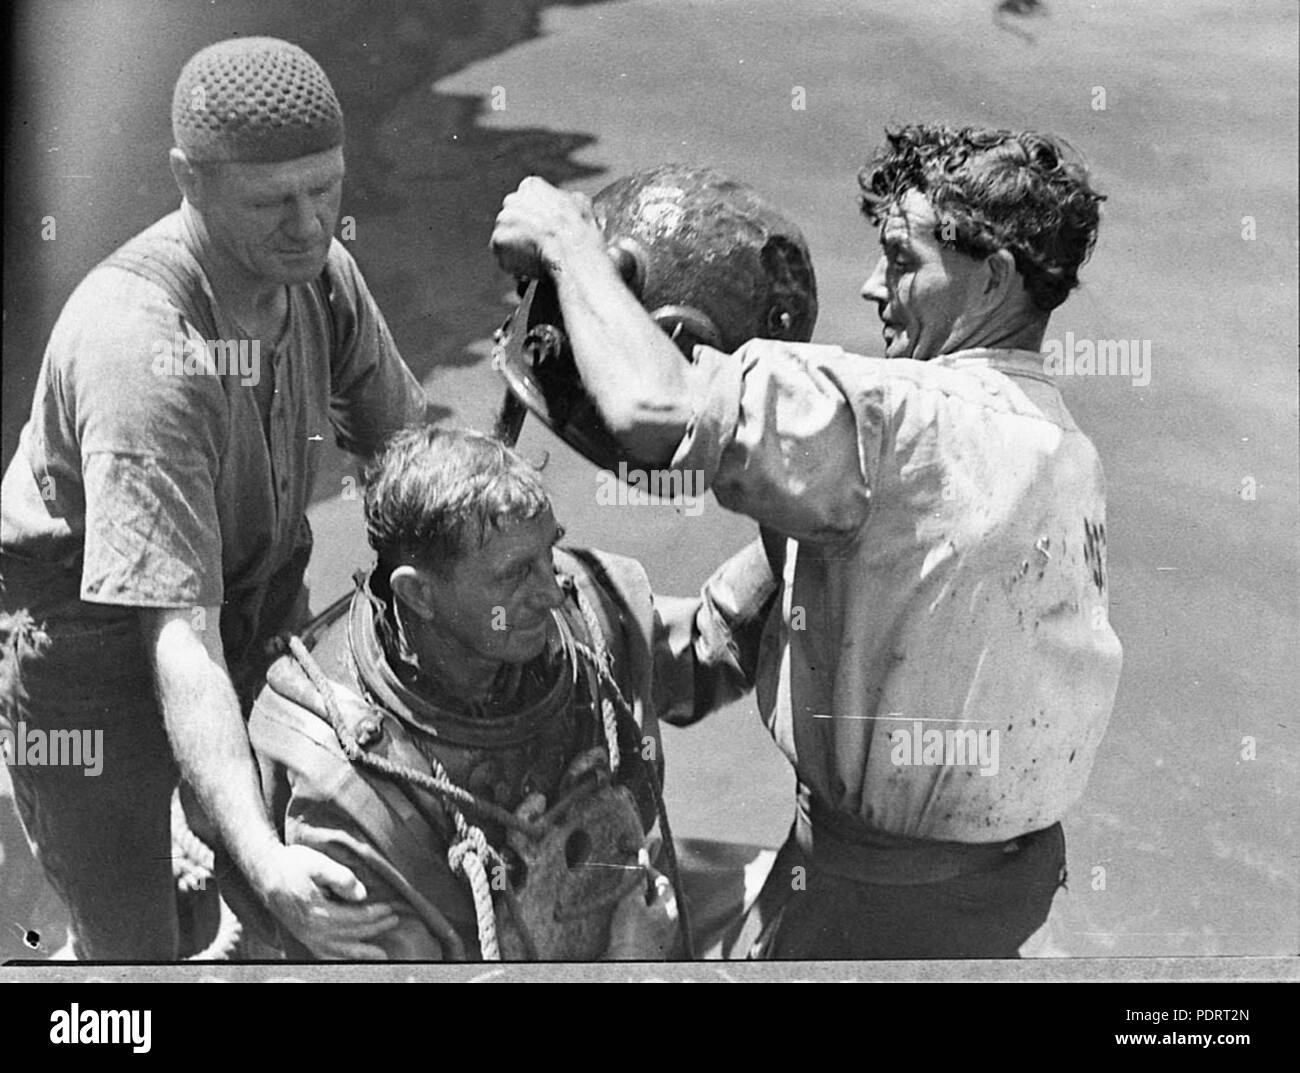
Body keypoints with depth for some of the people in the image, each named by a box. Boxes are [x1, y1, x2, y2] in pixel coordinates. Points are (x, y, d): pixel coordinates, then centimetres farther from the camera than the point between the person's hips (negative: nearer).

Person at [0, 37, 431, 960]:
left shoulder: (318, 269, -11)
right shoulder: (140, 347, -34)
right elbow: (179, 637, -37)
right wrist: (263, 859, -46)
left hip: (263, 603, 7)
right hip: (90, 634, -7)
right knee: (136, 944, 0)